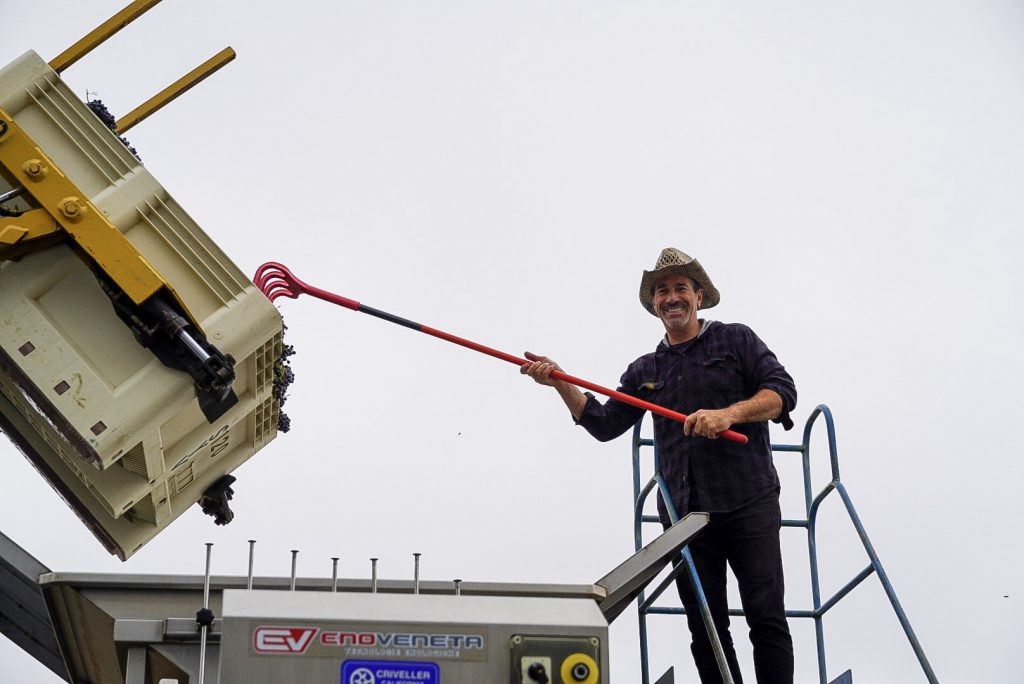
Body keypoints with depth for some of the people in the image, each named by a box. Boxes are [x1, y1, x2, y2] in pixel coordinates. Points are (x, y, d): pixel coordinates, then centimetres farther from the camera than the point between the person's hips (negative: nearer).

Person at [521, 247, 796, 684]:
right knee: (706, 629, 4)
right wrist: (560, 384, -1)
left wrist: (728, 413, -19)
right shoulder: (645, 370, 19)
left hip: (748, 503, -4)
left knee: (766, 618, -8)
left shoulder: (735, 340, 8)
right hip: (685, 512, 4)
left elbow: (781, 391, -3)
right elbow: (604, 424, 12)